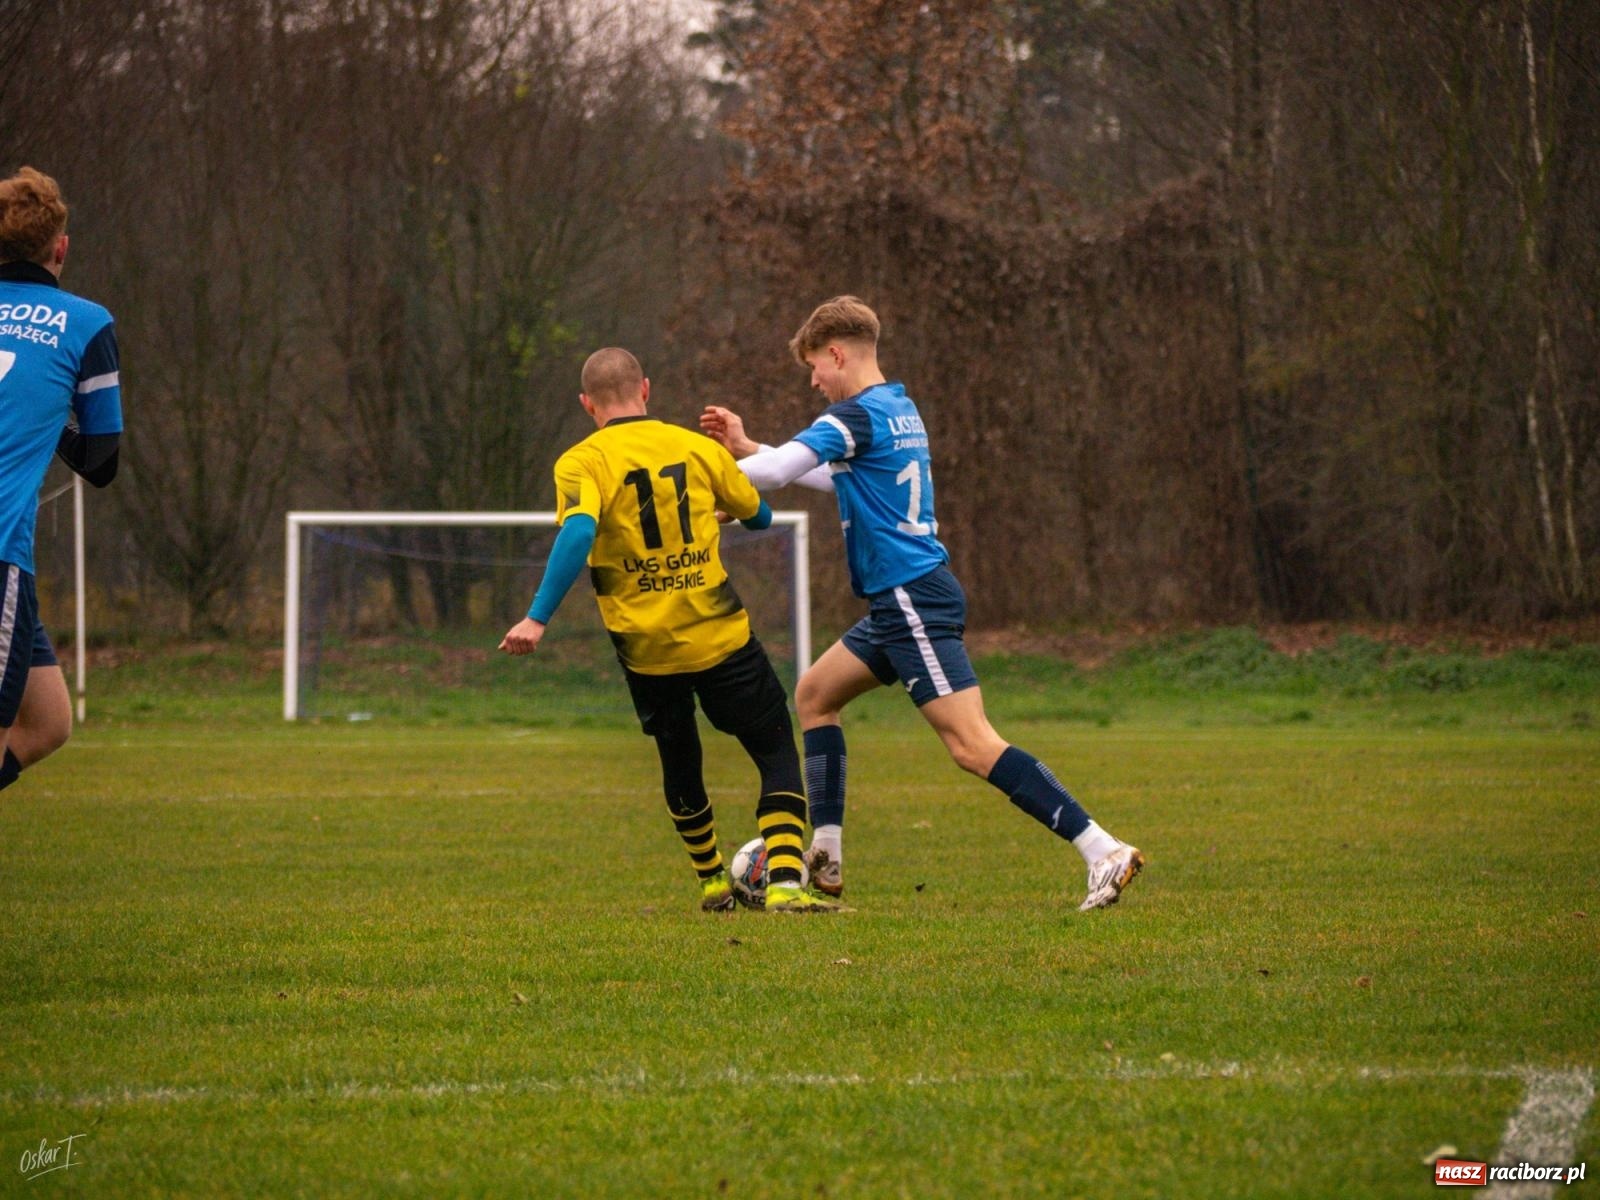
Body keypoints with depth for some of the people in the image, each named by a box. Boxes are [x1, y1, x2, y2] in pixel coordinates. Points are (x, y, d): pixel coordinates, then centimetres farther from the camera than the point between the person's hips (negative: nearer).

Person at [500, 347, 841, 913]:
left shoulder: (581, 463, -5)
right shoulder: (697, 447, 3)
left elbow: (578, 534, -24)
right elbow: (758, 515, 17)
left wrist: (537, 619, -25)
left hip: (646, 649, 1)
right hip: (721, 635, 0)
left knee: (680, 763, 23)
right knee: (778, 753, 8)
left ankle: (713, 881, 35)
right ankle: (783, 882, -9)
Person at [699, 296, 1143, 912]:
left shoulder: (855, 416, -13)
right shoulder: (899, 410, 17)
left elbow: (774, 471, -21)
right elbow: (830, 475, 32)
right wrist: (743, 444, 31)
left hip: (913, 601, -11)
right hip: (902, 601, 11)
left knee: (972, 745, -16)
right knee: (815, 694, 20)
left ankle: (1103, 851, -24)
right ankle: (825, 856, 17)